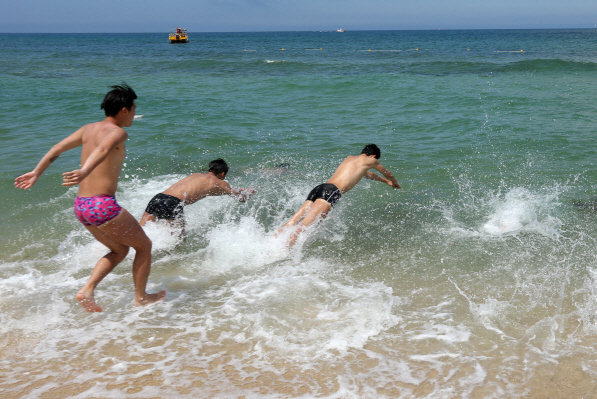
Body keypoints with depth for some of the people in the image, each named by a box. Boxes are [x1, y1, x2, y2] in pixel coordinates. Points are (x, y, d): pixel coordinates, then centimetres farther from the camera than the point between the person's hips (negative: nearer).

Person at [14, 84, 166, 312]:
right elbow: (102, 150, -30)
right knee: (144, 246, 13)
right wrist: (84, 171, -45)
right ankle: (140, 298, 20)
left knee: (119, 250, 25)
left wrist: (37, 172, 19)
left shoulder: (88, 129, 14)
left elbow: (57, 149, 15)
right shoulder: (118, 132, -10)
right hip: (103, 205, -8)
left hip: (80, 206, 8)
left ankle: (87, 290, 9)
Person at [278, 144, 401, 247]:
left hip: (319, 188, 7)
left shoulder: (350, 158, 38)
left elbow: (368, 174, 57)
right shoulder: (371, 160, 18)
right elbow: (387, 173, 38)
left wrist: (387, 182, 72)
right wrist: (395, 183, 61)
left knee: (291, 224, -10)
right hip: (332, 191, -7)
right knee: (303, 228, -25)